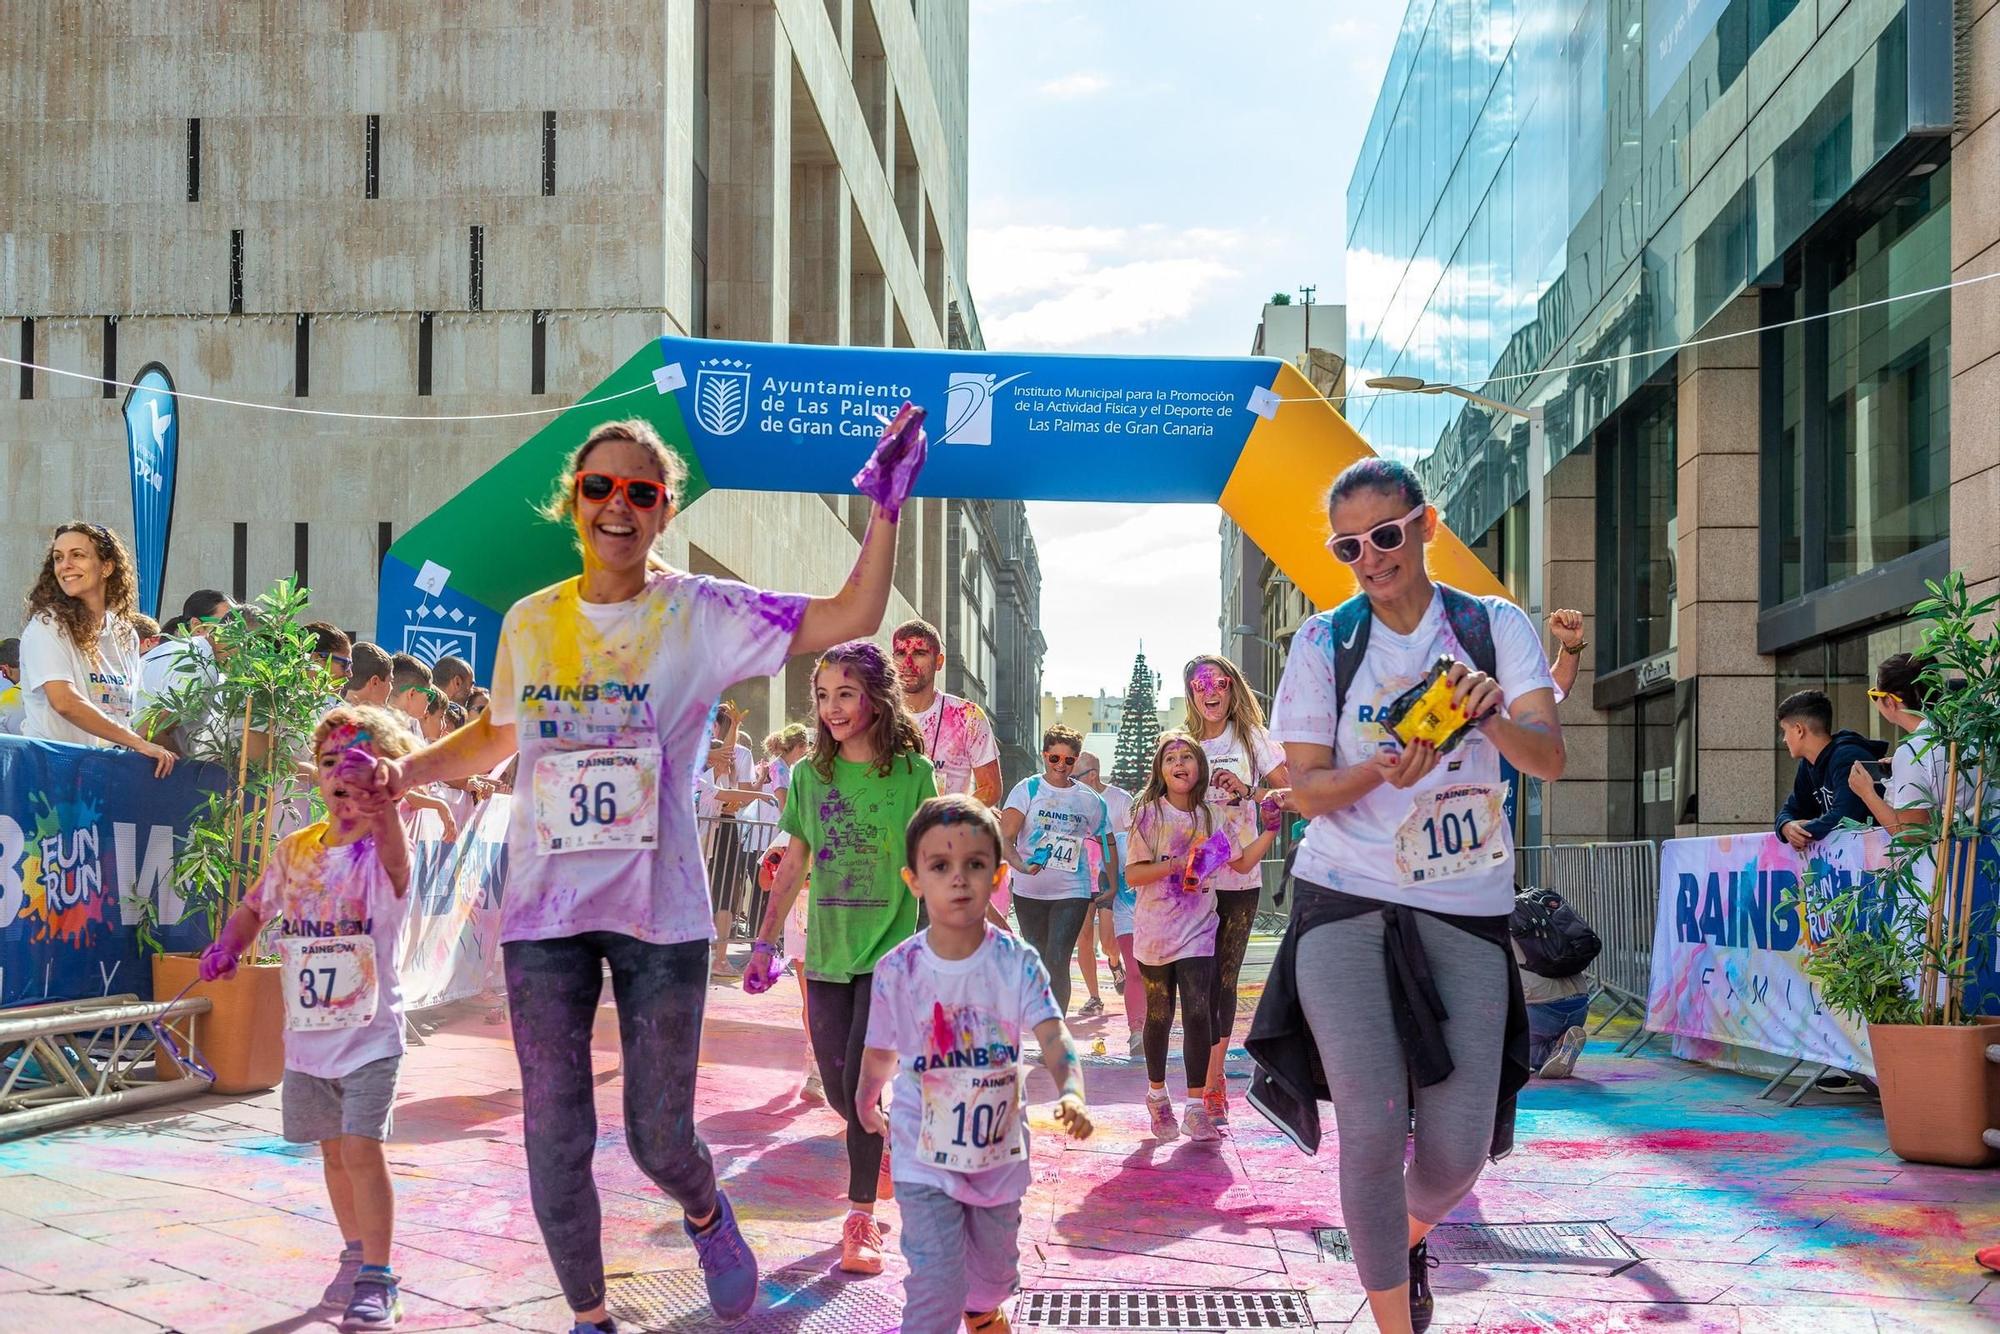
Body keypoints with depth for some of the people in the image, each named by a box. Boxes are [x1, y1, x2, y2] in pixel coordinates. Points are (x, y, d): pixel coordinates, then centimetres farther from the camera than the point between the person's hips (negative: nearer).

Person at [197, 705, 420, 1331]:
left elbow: (395, 850, -38)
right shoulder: (294, 850, 5)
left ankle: (377, 1280, -4)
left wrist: (373, 801, -57)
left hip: (370, 1033, -5)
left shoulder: (383, 851, -12)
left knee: (361, 1148, -14)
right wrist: (228, 946, -1)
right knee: (333, 1151, 15)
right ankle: (356, 1256, 34)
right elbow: (254, 909, 19)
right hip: (306, 1033, 6)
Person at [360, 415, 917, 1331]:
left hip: (660, 913, -2)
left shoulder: (701, 614, -3)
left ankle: (706, 1214, 42)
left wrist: (885, 504, -17)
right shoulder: (530, 621, 7)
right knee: (554, 1139, 7)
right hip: (543, 913, 3)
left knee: (659, 1140, 5)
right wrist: (404, 770, 7)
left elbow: (854, 615, -10)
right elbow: (495, 738, 22)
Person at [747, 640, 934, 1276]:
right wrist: (765, 942, 9)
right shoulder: (810, 773, 6)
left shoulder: (913, 772, -4)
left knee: (863, 1079, -9)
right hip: (826, 951, 4)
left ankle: (861, 1216, 4)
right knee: (838, 1087, 7)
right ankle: (888, 1146, 37)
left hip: (891, 949, -4)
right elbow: (793, 864, 11)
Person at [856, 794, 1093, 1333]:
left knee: (996, 1263, 24)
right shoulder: (897, 971, -14)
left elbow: (1053, 1036, -23)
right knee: (936, 1282, -13)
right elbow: (881, 1052, 3)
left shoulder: (1017, 962, -14)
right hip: (925, 1157, -2)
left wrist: (1071, 1091, -42)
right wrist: (866, 1105, 18)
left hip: (998, 1149, 2)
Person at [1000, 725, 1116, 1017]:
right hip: (1029, 891, 1)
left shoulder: (1089, 800, 4)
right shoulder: (1027, 790, -2)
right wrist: (1020, 864, -29)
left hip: (1072, 893, -1)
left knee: (1057, 962, -13)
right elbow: (1004, 838, -11)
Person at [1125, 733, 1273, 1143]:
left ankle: (1196, 1107, -6)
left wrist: (1271, 830, -4)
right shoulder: (1148, 814, -3)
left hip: (1198, 928, 1)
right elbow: (1132, 874, -6)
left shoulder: (1215, 815, 5)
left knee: (1198, 1014, -11)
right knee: (1159, 1016, 9)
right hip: (1154, 929, -1)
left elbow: (1242, 862, 7)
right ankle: (1157, 1097, 29)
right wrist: (1174, 865, -20)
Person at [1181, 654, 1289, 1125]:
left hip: (1240, 878, -1)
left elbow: (1289, 793, -2)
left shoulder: (1252, 738, 4)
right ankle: (1214, 1080, 5)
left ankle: (1212, 1078, 13)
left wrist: (1248, 791, -18)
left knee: (1224, 979, 5)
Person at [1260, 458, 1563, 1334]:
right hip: (1347, 906, -1)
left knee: (1457, 1150, 0)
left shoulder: (1496, 627, 3)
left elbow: (1550, 761, -8)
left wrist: (1493, 717, -29)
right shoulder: (1325, 641, 2)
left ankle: (1411, 1234, 36)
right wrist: (1382, 772, -20)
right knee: (1373, 1131, -10)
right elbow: (1305, 790, 0)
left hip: (1466, 910, 1)